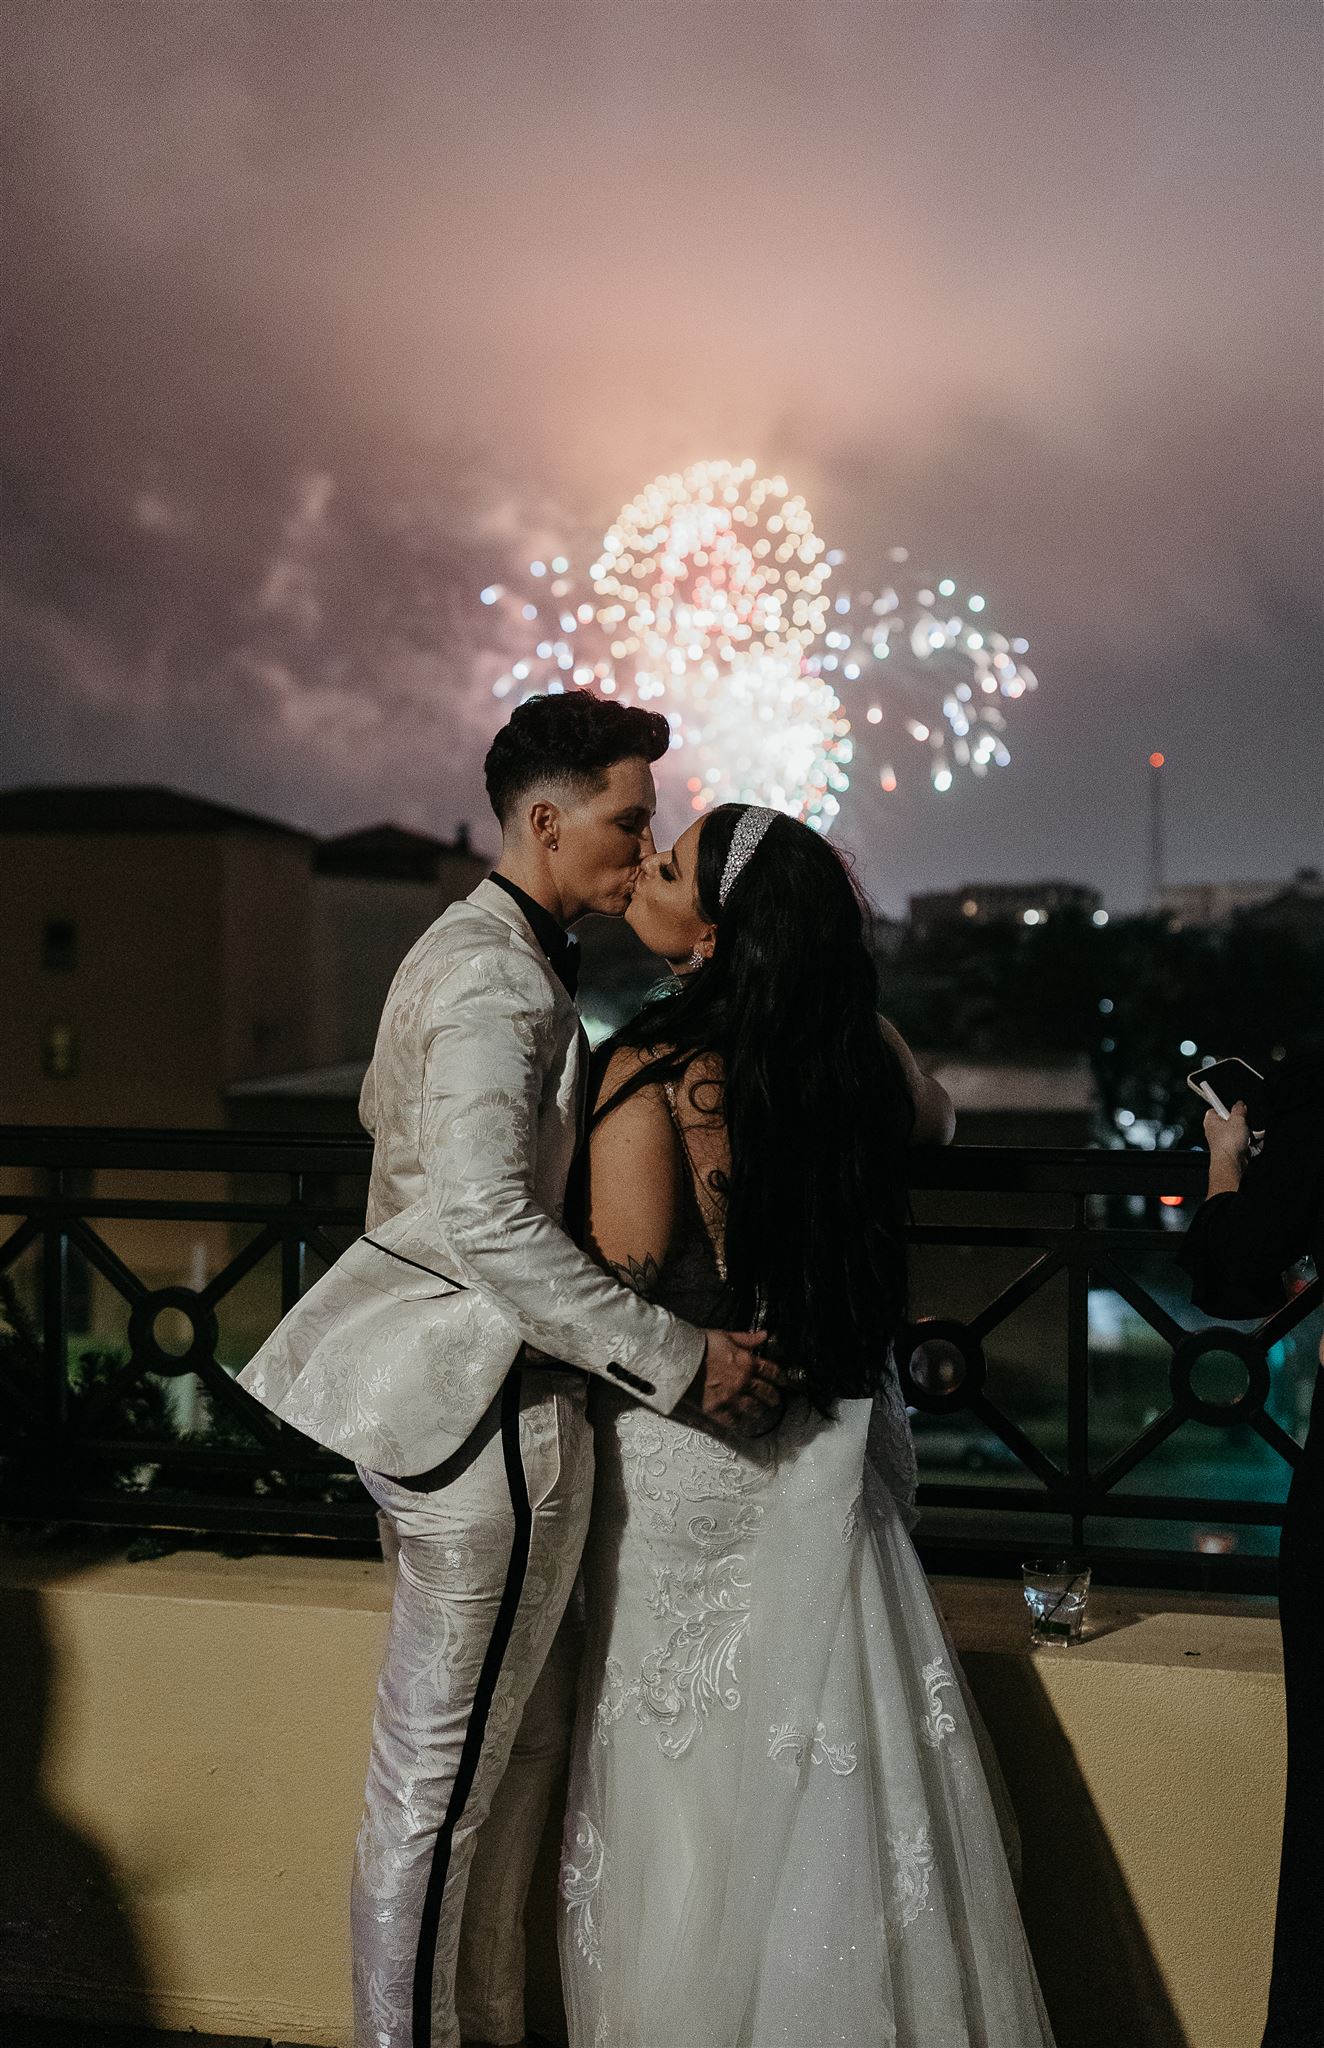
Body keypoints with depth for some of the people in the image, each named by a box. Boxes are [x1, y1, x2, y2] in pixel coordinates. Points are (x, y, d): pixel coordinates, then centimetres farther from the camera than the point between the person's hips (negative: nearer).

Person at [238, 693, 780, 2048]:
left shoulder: (458, 947, 13)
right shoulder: (503, 983, -19)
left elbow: (386, 1109, 29)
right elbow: (489, 1225, -29)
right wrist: (679, 1359, -27)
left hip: (421, 1377, 11)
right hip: (479, 1397, -11)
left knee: (521, 1731, 19)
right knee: (437, 1780, 2)